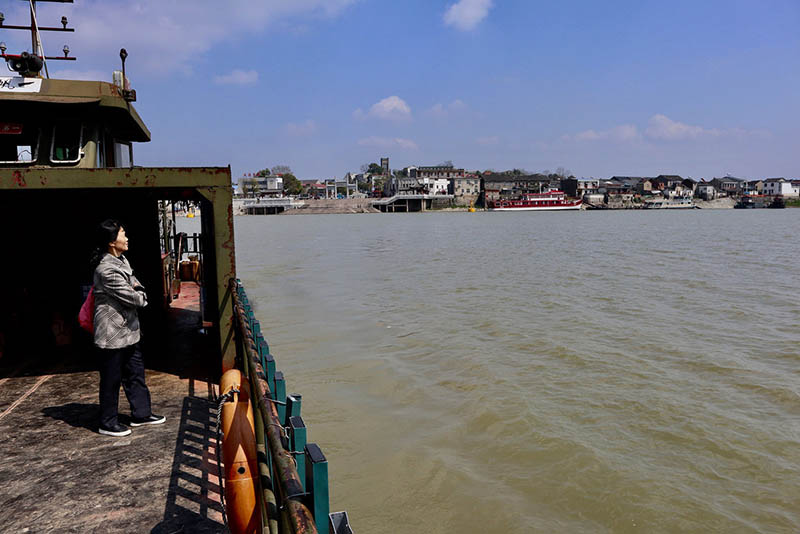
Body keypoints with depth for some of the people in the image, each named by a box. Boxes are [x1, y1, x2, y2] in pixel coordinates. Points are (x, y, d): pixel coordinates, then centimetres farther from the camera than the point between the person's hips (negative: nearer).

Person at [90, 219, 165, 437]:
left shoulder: (122, 260, 8)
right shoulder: (107, 270, -23)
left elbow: (134, 282, 17)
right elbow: (136, 299, -23)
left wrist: (136, 290, -6)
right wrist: (141, 294, 0)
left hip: (129, 331, 10)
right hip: (112, 334, -10)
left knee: (135, 374, 18)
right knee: (111, 380, 5)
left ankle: (141, 414, 30)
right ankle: (108, 423, 20)